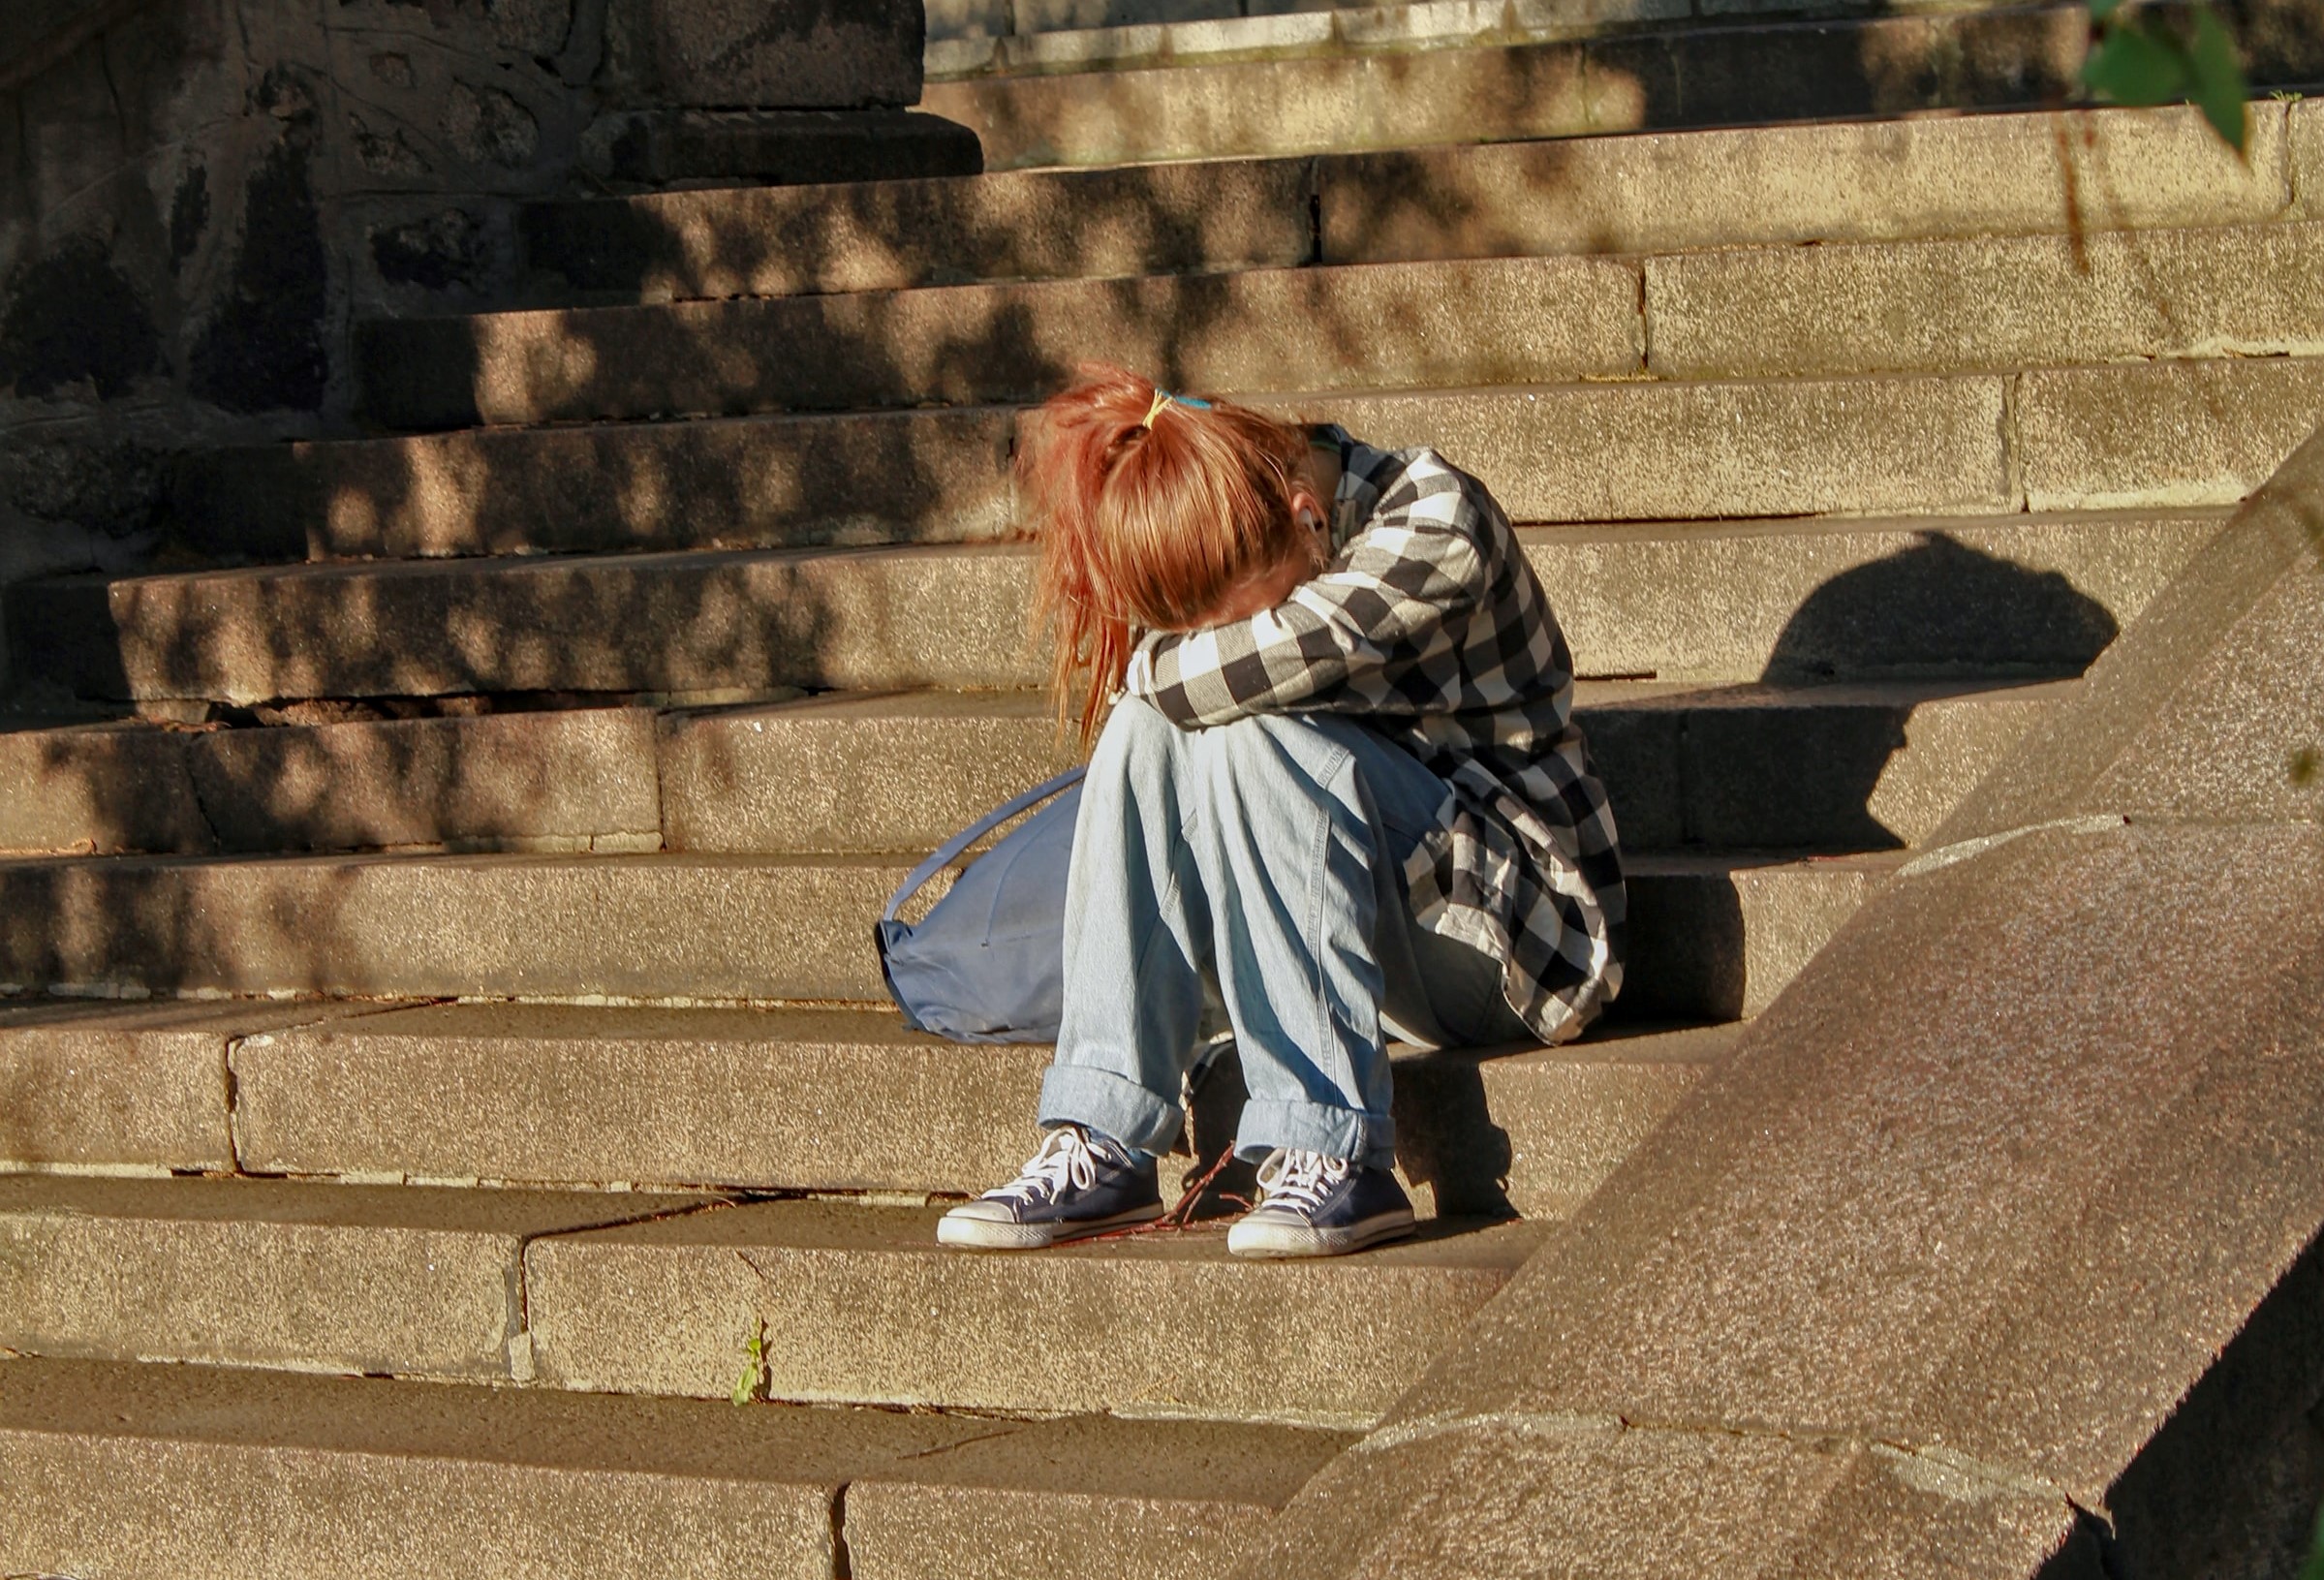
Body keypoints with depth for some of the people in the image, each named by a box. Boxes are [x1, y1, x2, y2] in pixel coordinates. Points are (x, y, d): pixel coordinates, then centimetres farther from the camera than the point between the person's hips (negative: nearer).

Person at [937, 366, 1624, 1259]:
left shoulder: (1435, 522, -19)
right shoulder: (1232, 570, 1)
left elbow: (1256, 665, -30)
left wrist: (1155, 666, -13)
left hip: (1517, 933, -6)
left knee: (1244, 735, -28)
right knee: (1150, 725, -17)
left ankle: (1330, 1151, -32)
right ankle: (1103, 1149, -23)